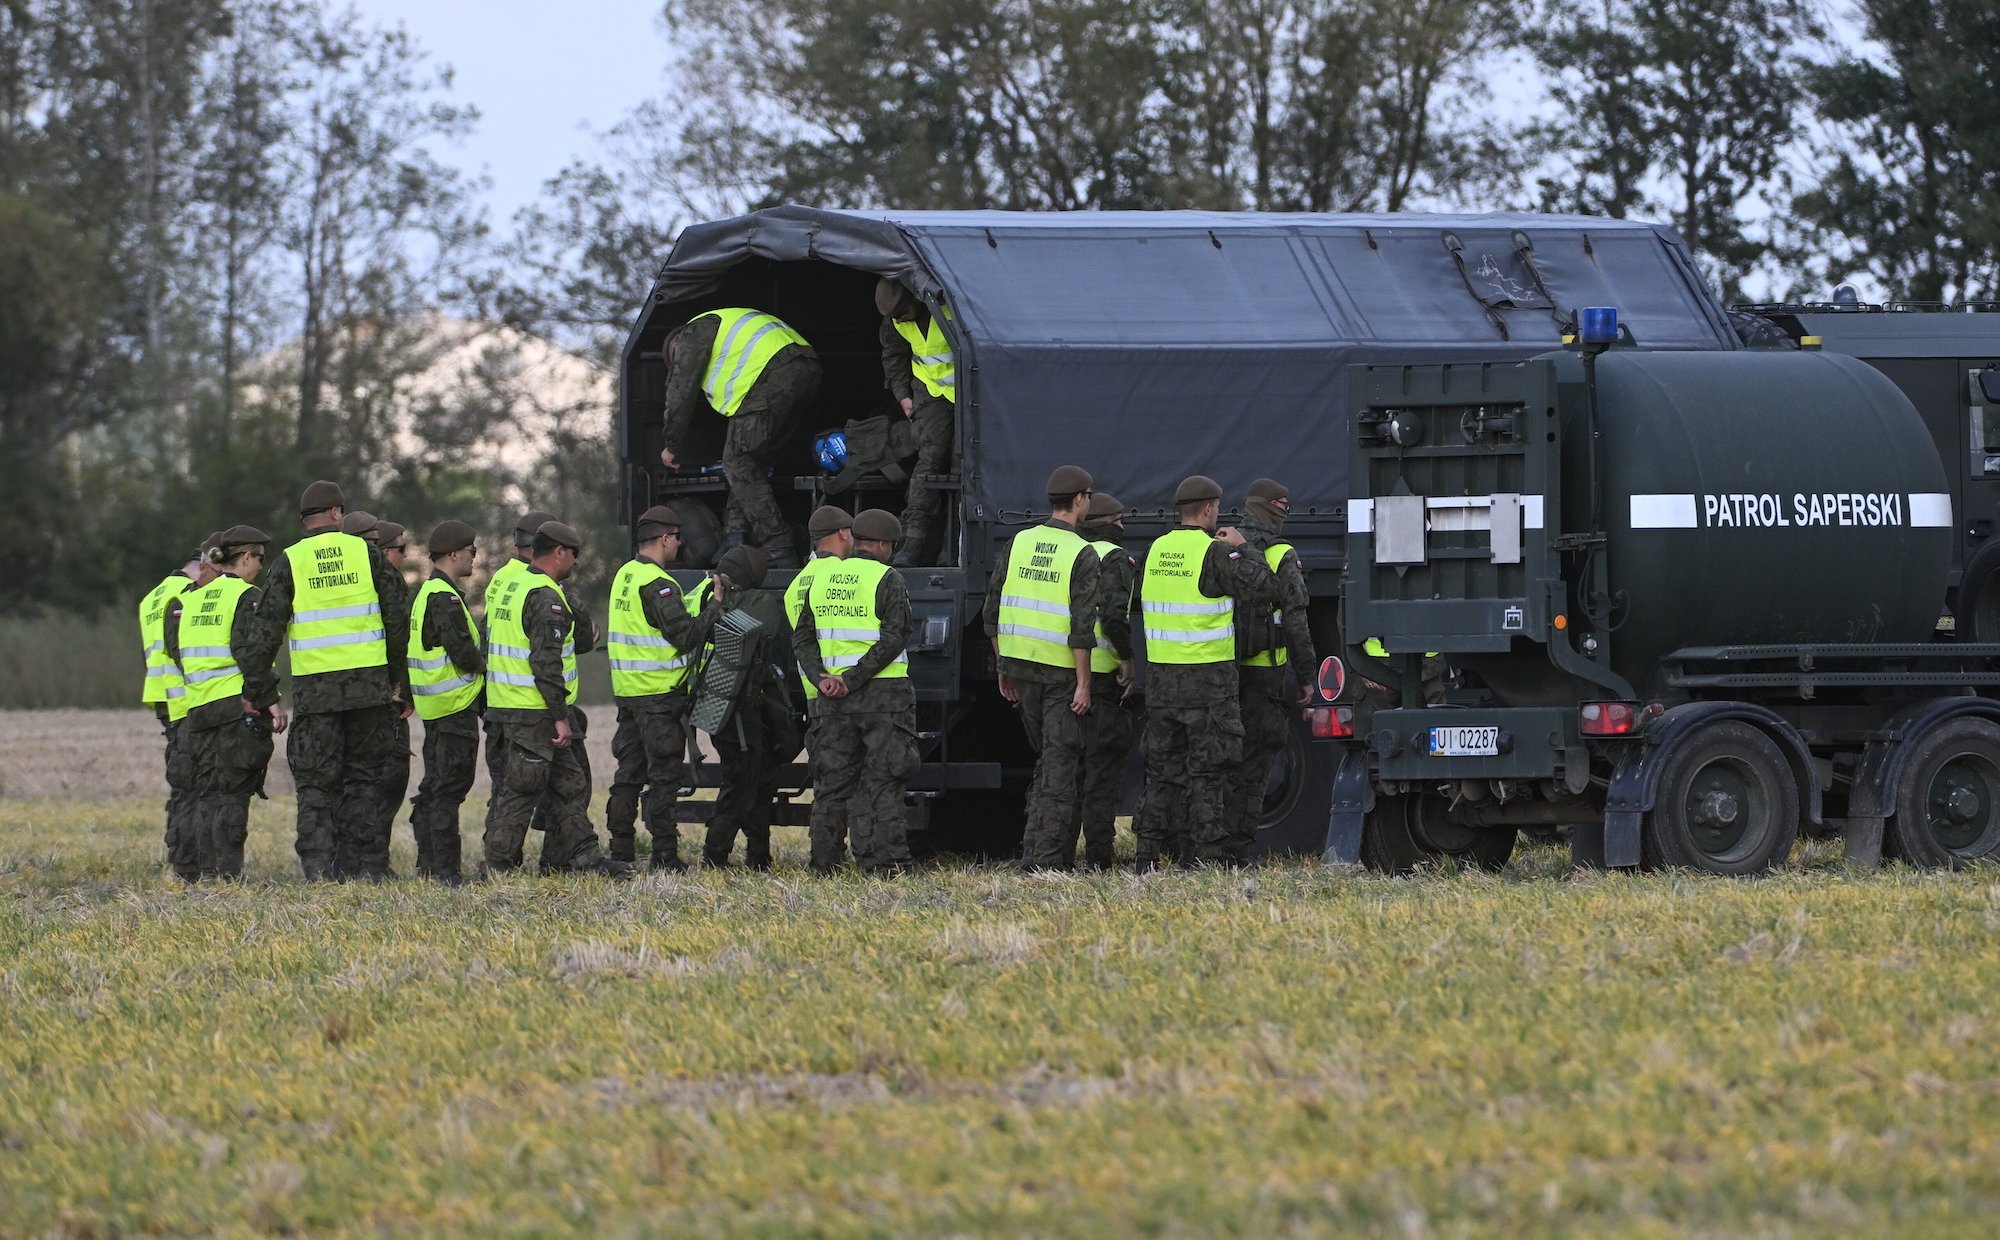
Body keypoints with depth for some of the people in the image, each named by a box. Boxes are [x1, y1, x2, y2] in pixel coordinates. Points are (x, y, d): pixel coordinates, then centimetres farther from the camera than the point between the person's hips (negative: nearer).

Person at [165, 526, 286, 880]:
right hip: (240, 705, -6)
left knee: (207, 793, 11)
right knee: (233, 795, -6)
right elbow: (251, 652, -16)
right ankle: (228, 871, -10)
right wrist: (270, 699, -15)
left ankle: (205, 870, 9)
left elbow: (176, 649, 13)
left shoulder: (191, 599, 15)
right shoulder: (246, 597, -7)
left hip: (199, 705, 6)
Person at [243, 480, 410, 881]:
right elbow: (398, 619, 5)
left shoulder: (288, 563, 1)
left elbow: (268, 630, -3)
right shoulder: (367, 554, 4)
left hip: (313, 688, -1)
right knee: (365, 776, 9)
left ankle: (318, 865, -5)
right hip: (368, 683, 1)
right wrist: (397, 680, 13)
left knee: (316, 782, 4)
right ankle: (360, 864, 6)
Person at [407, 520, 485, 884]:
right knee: (449, 788, -8)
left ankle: (428, 864, 19)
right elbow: (464, 652, -21)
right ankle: (444, 867, -8)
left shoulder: (428, 593, 17)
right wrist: (485, 663, -2)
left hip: (436, 704, 11)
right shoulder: (445, 598, -16)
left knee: (435, 786, 14)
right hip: (455, 705, -11)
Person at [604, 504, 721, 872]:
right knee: (664, 776, -5)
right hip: (660, 694, -9)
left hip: (628, 690, 9)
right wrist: (716, 605, -8)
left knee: (629, 773, 13)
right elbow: (686, 635, -19)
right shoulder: (657, 584, -16)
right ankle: (664, 854, -6)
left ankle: (620, 851, 15)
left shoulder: (624, 576, 13)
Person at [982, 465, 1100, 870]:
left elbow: (993, 610, 8)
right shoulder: (1082, 555, -10)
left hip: (1021, 666, 5)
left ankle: (1034, 851, 17)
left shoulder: (1019, 544, 6)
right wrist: (1083, 683, -14)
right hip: (1062, 671, -5)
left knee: (1047, 758, 19)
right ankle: (1047, 859, -4)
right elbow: (1082, 624, -17)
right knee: (1061, 765, 0)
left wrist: (1004, 668, 16)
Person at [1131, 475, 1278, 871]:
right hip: (1207, 676, -5)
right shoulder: (1216, 552, -11)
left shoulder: (1156, 550, 8)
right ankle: (1206, 855, -2)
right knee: (1205, 769, -1)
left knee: (1162, 765, 12)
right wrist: (1241, 550, -1)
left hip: (1160, 675, 5)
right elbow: (1262, 590, -13)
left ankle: (1149, 850, 11)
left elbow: (1140, 603, 18)